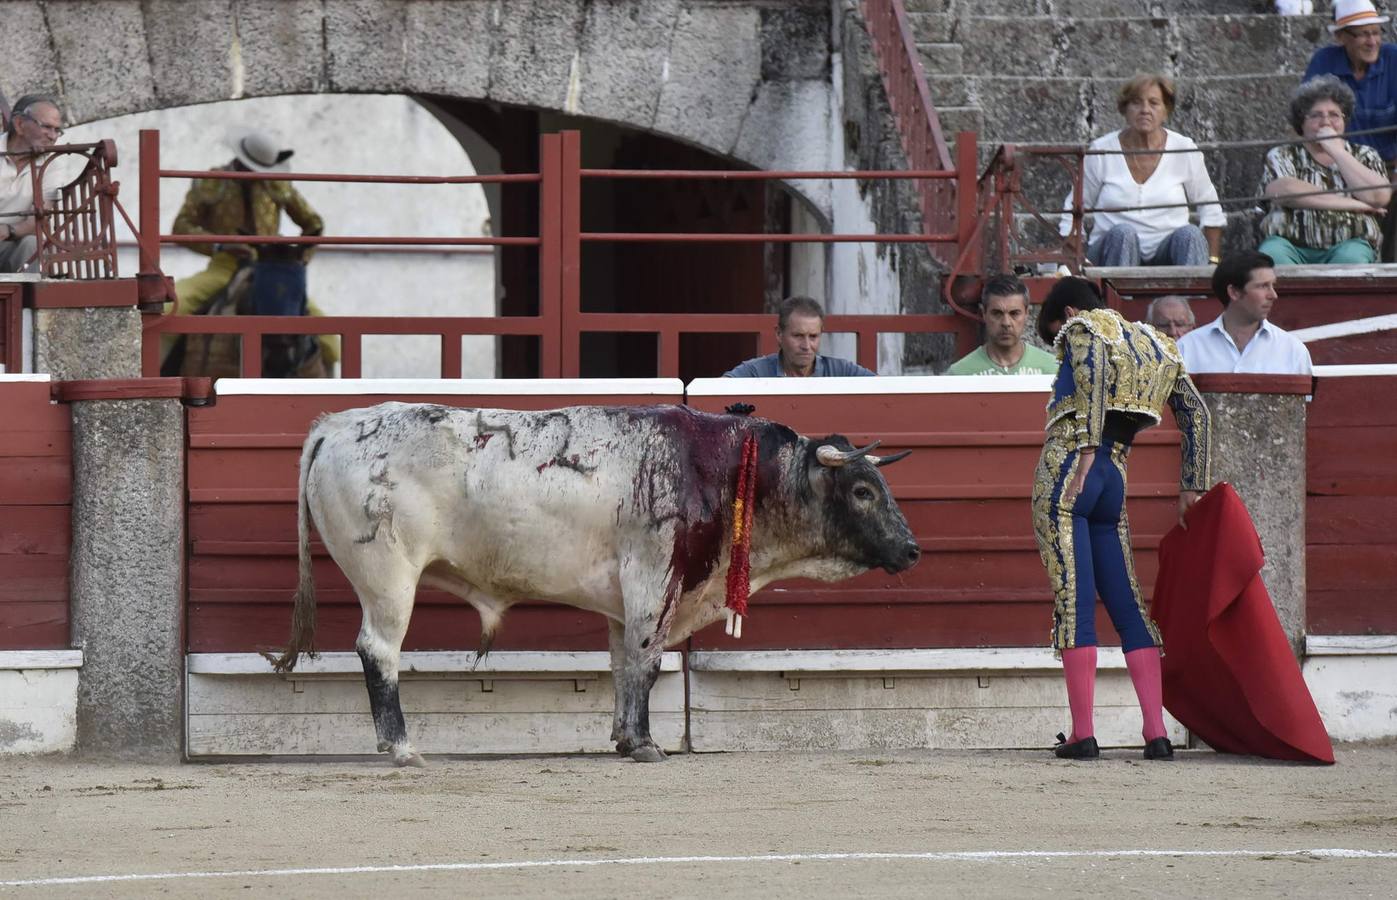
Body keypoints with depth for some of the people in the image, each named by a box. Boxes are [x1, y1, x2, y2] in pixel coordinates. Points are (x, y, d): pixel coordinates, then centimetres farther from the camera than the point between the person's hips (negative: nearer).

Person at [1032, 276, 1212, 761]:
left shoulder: (1082, 327, 5)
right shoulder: (1153, 346, 23)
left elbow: (1093, 368, -18)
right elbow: (1196, 413, 16)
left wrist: (1087, 449, -22)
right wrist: (1191, 488, 14)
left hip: (1066, 466, -6)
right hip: (1115, 477, 6)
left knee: (1073, 600, -7)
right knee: (1127, 605, 7)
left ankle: (1082, 734, -10)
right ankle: (1157, 733, -1)